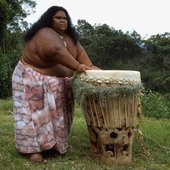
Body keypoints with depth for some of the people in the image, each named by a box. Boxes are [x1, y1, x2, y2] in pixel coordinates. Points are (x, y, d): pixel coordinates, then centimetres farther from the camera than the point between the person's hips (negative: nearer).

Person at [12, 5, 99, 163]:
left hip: (59, 81, 8)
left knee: (58, 112, 10)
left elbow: (80, 52, -4)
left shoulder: (70, 36, 5)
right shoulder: (44, 34, -22)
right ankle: (33, 148, -5)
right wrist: (78, 66, -39)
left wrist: (90, 67, -22)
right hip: (34, 79, -8)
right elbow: (56, 51, -37)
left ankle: (54, 142, 21)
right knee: (35, 113, -8)